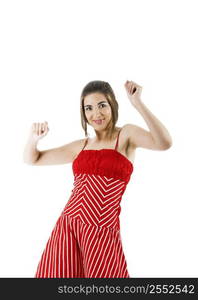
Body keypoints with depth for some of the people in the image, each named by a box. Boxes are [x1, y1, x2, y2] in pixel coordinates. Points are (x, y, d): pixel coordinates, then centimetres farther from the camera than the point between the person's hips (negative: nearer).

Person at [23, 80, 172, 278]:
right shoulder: (81, 145, 13)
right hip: (68, 227, 4)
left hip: (103, 232, -4)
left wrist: (137, 103, -20)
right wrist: (34, 138, -1)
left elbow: (164, 143, -21)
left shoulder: (126, 134, 1)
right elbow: (32, 159, 20)